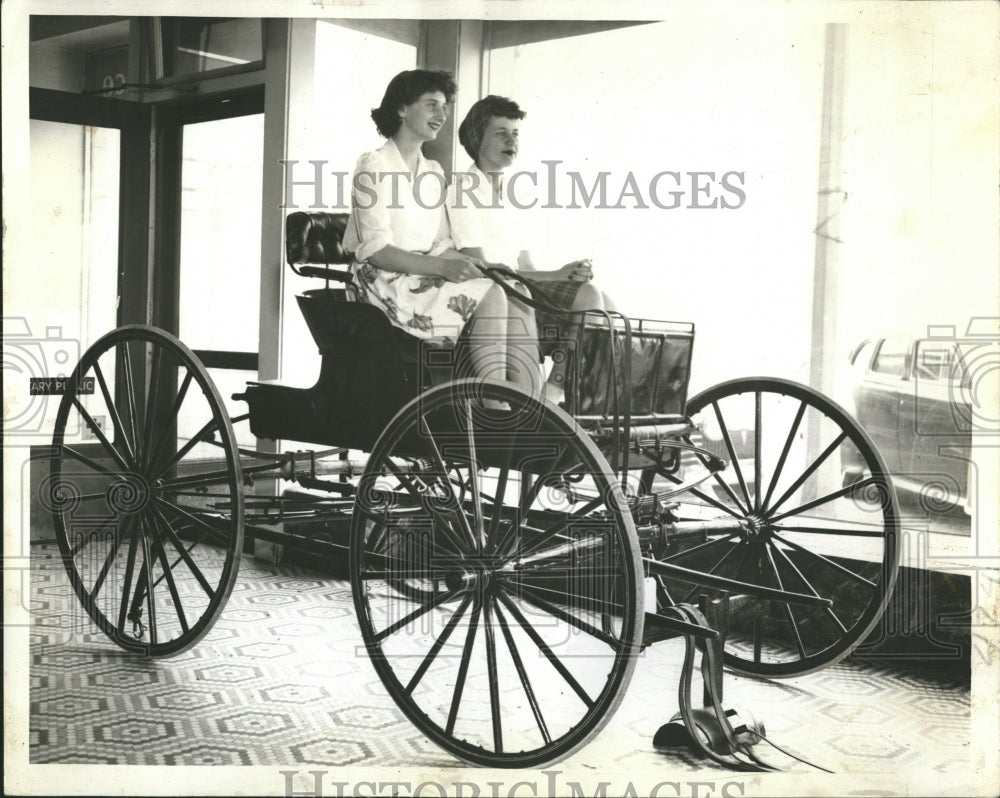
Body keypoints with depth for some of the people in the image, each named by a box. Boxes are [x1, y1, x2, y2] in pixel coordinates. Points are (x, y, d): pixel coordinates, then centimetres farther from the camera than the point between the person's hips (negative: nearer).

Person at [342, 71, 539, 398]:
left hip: (425, 279, 7)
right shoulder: (374, 167, -5)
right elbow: (376, 250, -15)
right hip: (386, 283, -7)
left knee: (516, 296, -18)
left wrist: (466, 262, -9)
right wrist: (441, 267, -24)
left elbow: (440, 246, 13)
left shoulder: (434, 172, 19)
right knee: (488, 295, -25)